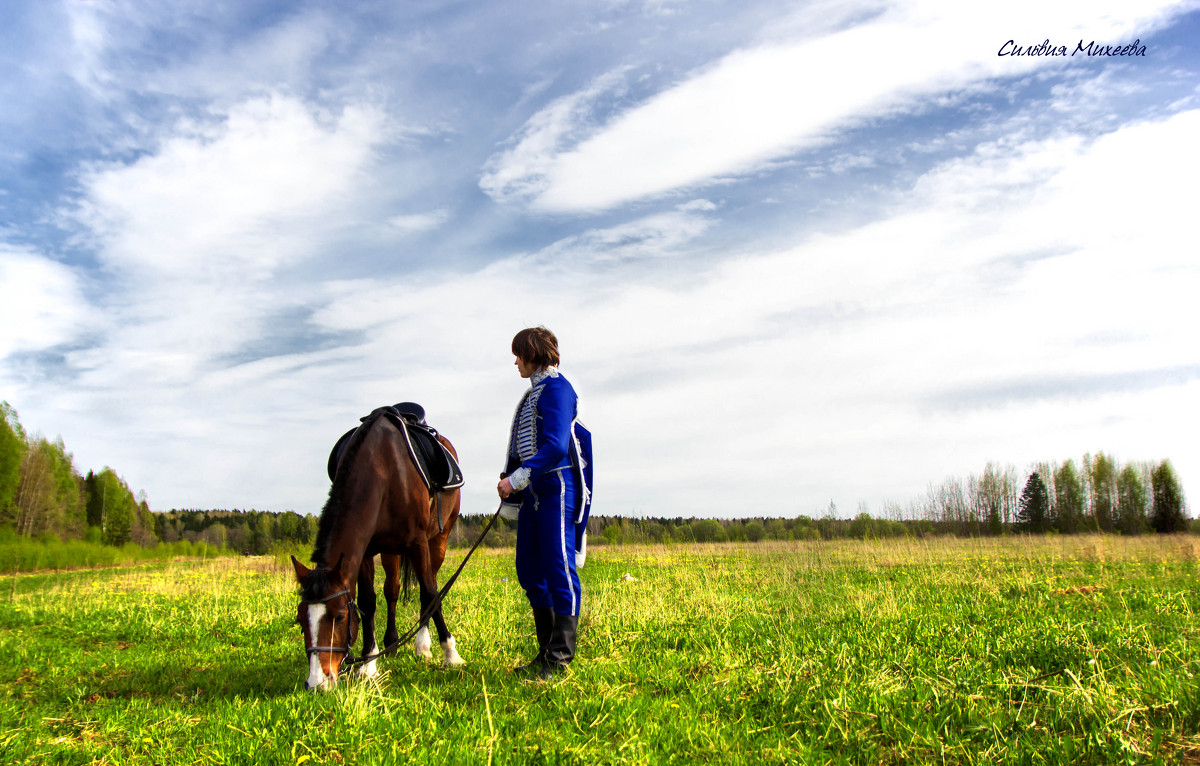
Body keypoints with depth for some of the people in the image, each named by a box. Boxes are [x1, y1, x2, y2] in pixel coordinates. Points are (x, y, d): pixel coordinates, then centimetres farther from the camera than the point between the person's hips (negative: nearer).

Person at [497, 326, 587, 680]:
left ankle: (560, 657, -3)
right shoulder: (533, 393, 21)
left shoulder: (556, 388, -9)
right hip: (533, 492, 10)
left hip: (556, 488, -10)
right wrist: (508, 478, 6)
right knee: (529, 571, 11)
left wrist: (518, 478, -22)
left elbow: (555, 446, -20)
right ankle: (546, 650, 19)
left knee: (559, 568, -7)